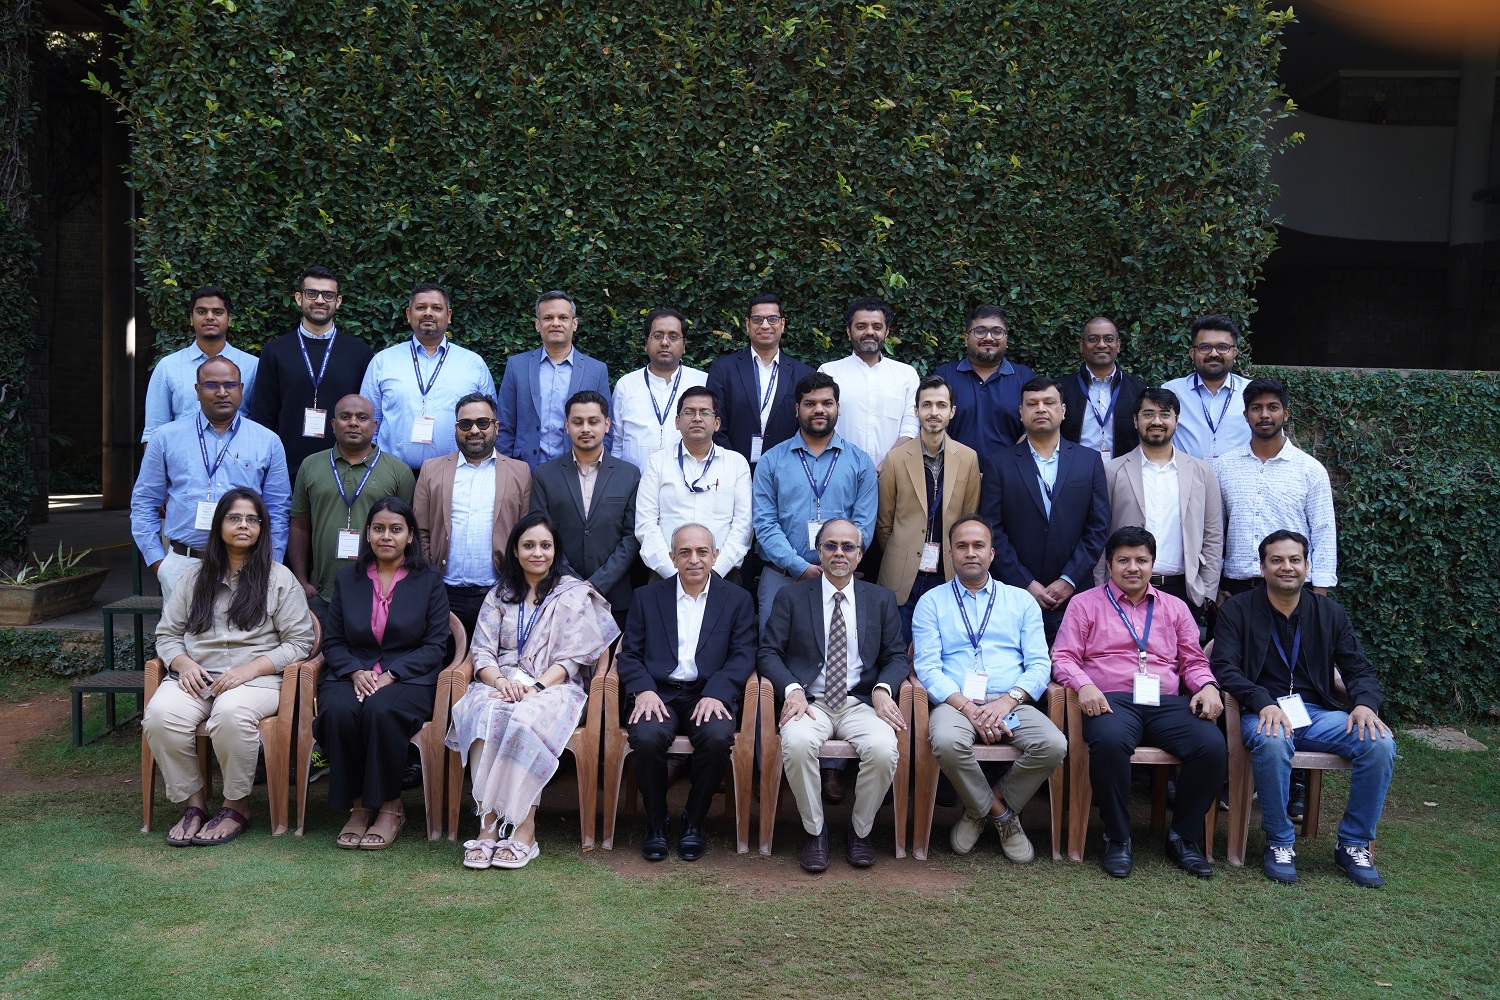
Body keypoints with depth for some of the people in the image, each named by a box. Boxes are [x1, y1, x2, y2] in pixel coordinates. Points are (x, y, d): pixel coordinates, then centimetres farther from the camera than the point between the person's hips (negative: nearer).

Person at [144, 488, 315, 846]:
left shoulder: (279, 578, 8)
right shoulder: (195, 578, 19)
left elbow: (299, 642, 2)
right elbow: (166, 633, 19)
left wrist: (251, 669, -11)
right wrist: (183, 663, -4)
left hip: (257, 678, -3)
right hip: (196, 676, 3)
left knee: (231, 713, -37)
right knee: (160, 713, -29)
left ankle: (237, 806, -15)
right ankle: (193, 802, -10)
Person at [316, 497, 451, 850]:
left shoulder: (429, 583, 7)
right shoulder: (346, 580, 15)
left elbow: (434, 645, -1)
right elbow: (333, 642, 10)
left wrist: (391, 675, -15)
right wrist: (355, 672, -11)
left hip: (409, 679, -2)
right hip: (352, 676, 2)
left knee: (381, 710, -35)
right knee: (339, 711, -32)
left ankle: (390, 808, -18)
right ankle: (358, 807, -15)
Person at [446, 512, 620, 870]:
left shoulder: (575, 594, 7)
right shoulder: (499, 595, 18)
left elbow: (571, 659, -2)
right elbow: (482, 652, 8)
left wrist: (535, 688, -18)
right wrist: (500, 681, -14)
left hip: (554, 687, -3)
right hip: (501, 683, 3)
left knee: (525, 719, -37)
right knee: (484, 713, -33)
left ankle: (524, 829, -32)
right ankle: (488, 823, -33)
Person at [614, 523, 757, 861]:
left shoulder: (737, 600, 12)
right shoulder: (647, 596, 14)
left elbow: (743, 655, 1)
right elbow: (629, 654, 8)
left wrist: (716, 693, -17)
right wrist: (643, 690, -13)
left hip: (709, 694, 0)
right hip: (658, 693, 0)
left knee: (718, 739, -31)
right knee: (646, 739, -31)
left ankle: (694, 821, -6)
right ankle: (656, 823, -5)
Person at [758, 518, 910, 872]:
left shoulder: (881, 600, 15)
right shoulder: (791, 597, 10)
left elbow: (897, 656, 12)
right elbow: (768, 652, 3)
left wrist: (883, 688, -10)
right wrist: (792, 689, -15)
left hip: (861, 703, 1)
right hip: (810, 702, -1)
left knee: (883, 749, -30)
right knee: (796, 744, -34)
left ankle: (860, 831, -3)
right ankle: (814, 831, -9)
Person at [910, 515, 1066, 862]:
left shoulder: (1021, 601, 17)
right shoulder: (931, 602, 11)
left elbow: (1039, 664, 7)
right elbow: (927, 667, 0)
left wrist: (1009, 700, -13)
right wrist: (967, 707, -16)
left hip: (1012, 704, 2)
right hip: (955, 703, -2)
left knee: (1054, 745, -27)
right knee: (947, 742, -36)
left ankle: (980, 810, -2)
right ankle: (1001, 814, -6)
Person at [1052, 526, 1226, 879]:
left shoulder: (1175, 608, 25)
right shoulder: (1085, 603, 15)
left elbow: (1193, 661, 23)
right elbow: (1063, 657, 6)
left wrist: (1208, 686, 1)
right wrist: (1084, 685, -14)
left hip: (1167, 703, 3)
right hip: (1112, 701, -3)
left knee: (1212, 744, -26)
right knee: (1110, 740, -38)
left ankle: (1184, 837, -7)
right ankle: (1117, 838, -18)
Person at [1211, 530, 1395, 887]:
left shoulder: (1329, 612, 14)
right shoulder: (1237, 610, 3)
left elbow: (1359, 669, 12)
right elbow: (1224, 667, -7)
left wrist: (1365, 703, -11)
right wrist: (1264, 703, -24)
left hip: (1317, 713, 4)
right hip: (1263, 713, -4)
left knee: (1381, 744, -23)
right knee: (1273, 742, -38)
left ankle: (1354, 843, -3)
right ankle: (1279, 843, -17)